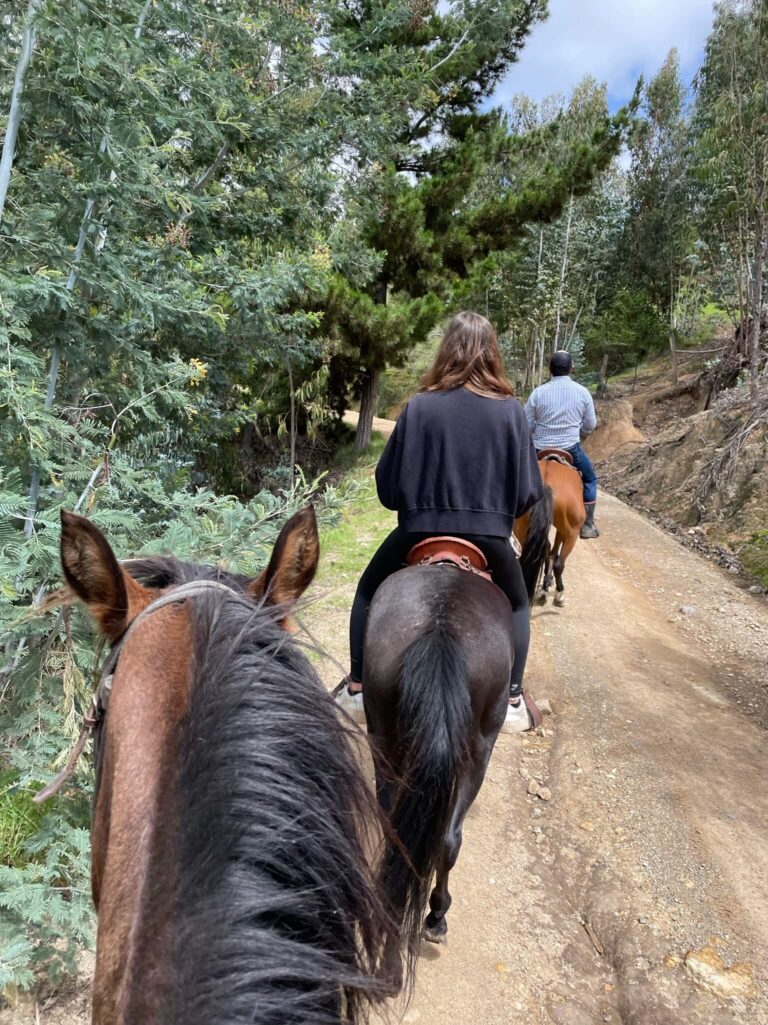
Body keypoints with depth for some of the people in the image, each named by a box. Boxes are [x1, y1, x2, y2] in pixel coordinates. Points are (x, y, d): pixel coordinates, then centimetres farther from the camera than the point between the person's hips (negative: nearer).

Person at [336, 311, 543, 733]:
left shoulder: (419, 407, -8)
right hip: (490, 534, 1)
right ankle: (513, 699, 24)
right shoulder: (511, 410, -5)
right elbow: (529, 488, -1)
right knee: (517, 606, 30)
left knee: (369, 593, 26)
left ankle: (357, 688, 28)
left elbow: (387, 481, -2)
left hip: (421, 528, 0)